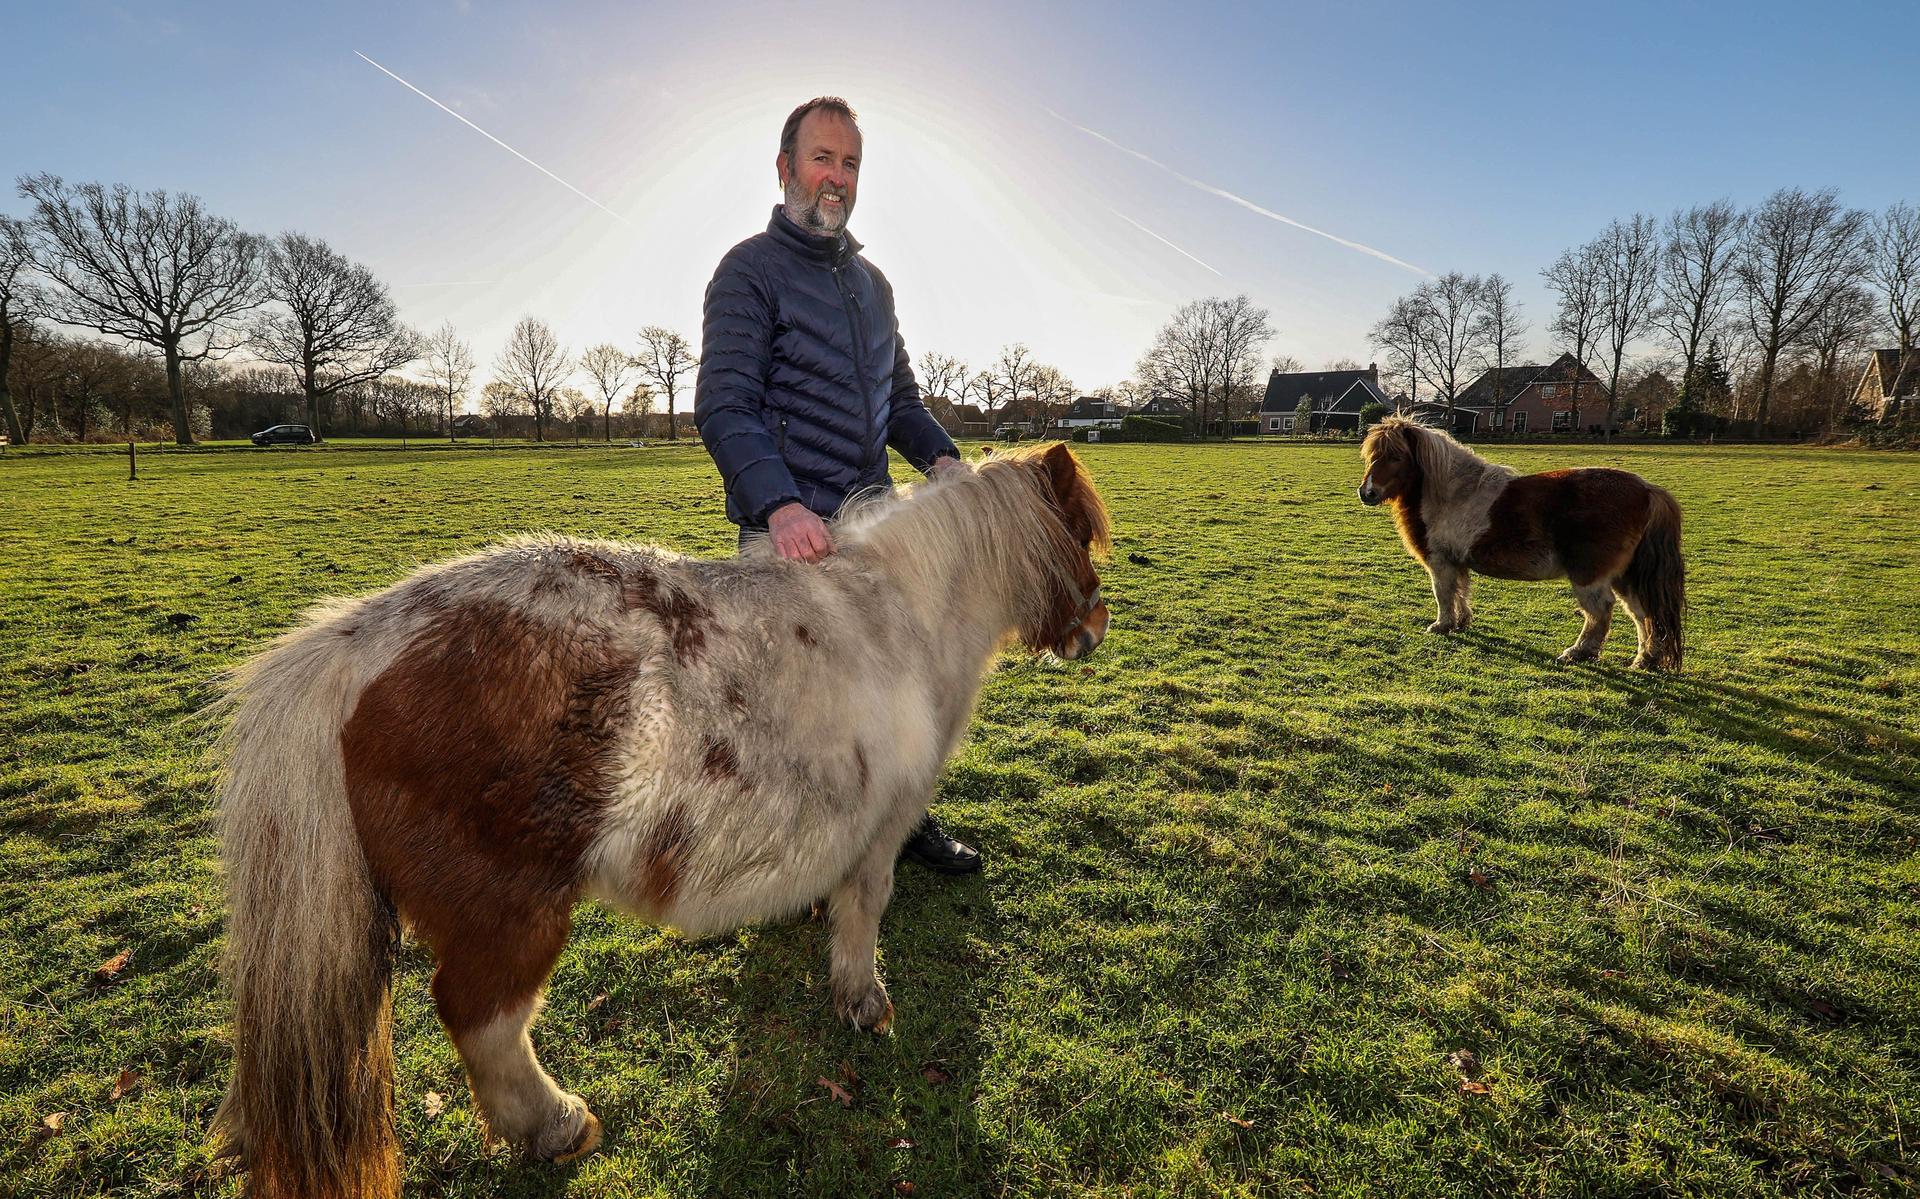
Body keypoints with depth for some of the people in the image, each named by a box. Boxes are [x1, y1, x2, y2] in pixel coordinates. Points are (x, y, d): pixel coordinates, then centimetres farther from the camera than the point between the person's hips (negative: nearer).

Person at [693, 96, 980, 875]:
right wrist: (778, 505, -31)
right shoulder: (751, 270, -3)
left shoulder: (871, 280, 18)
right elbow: (724, 407, -14)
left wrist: (939, 455, 0)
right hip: (791, 532, -6)